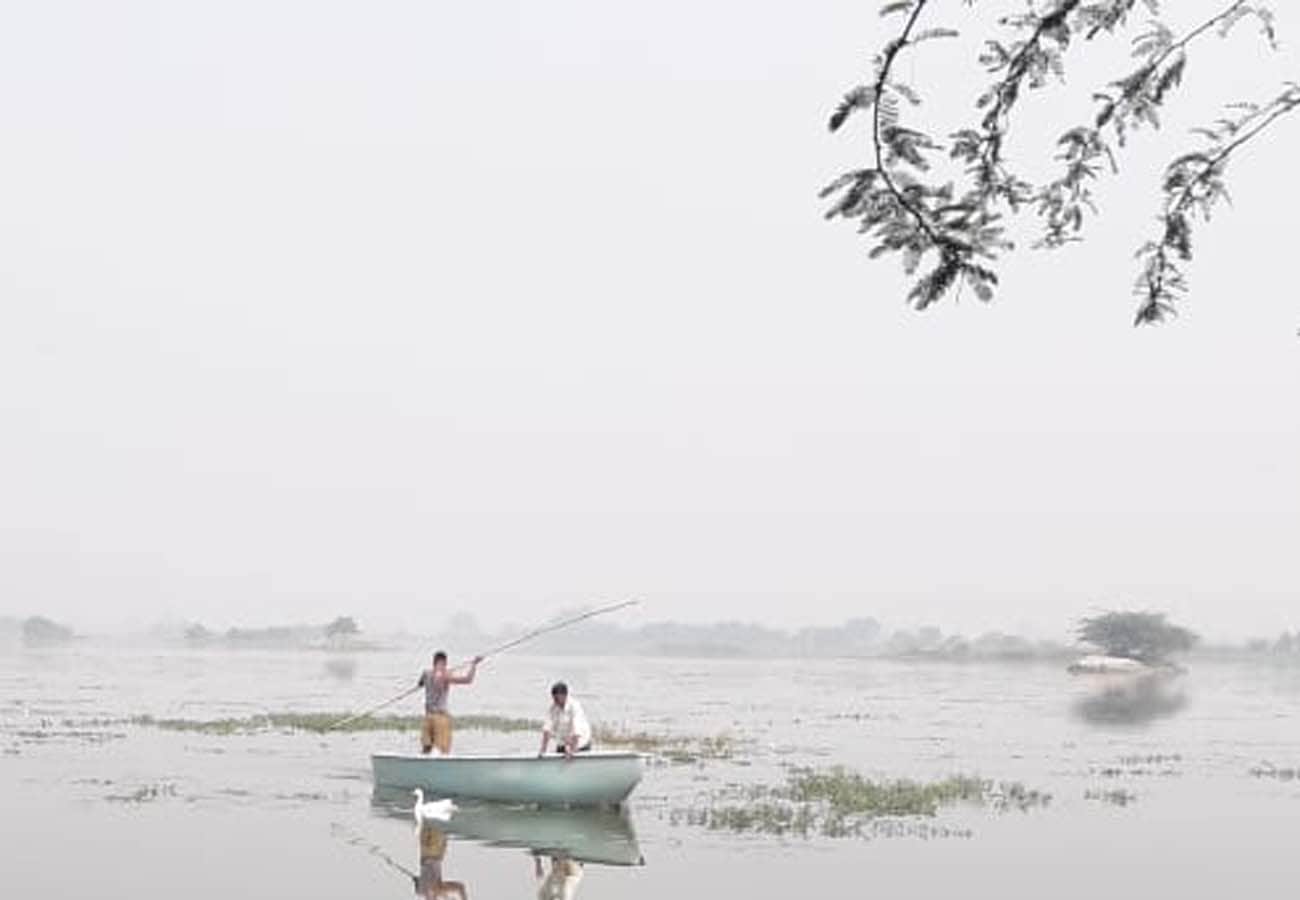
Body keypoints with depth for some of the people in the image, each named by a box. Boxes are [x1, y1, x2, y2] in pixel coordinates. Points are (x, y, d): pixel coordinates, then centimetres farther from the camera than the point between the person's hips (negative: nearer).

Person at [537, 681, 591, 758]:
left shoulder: (575, 706, -23)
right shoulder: (553, 707, -6)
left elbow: (577, 731, -30)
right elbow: (547, 727, -10)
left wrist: (572, 750, -37)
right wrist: (543, 748, -18)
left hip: (580, 744, -5)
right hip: (562, 744, 5)